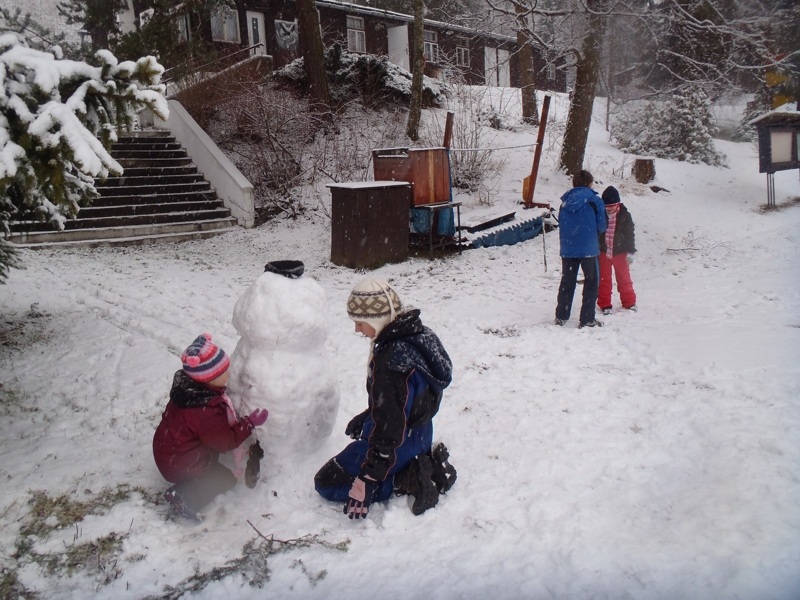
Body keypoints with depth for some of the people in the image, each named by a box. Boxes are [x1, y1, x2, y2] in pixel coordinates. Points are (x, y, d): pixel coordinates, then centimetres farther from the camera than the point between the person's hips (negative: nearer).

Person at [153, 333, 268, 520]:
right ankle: (184, 497, -7)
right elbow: (226, 441, -24)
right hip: (179, 466, -8)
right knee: (225, 478, 7)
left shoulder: (186, 386, -11)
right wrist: (251, 422, -20)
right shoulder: (206, 413, -38)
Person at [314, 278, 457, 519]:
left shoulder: (391, 360, -31)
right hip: (420, 433, 9)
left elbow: (389, 426, -29)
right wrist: (365, 418, 19)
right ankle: (427, 464, 11)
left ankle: (410, 479, -7)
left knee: (326, 483, 3)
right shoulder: (419, 335, -4)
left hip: (400, 443, -9)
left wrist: (365, 481, -24)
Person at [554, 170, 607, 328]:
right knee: (591, 282, 6)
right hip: (588, 248, -4)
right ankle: (587, 319, 4)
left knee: (567, 282, 14)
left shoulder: (565, 201, 7)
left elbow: (561, 224, 10)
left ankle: (561, 317, 17)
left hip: (567, 249, 4)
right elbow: (601, 225, -3)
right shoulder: (593, 200, -5)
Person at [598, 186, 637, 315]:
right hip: (603, 252, 1)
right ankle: (604, 304, 15)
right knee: (603, 279, 5)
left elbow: (630, 235, -1)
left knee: (624, 278, 8)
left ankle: (629, 303, 21)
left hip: (620, 252, 0)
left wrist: (630, 252, -4)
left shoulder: (625, 216, -4)